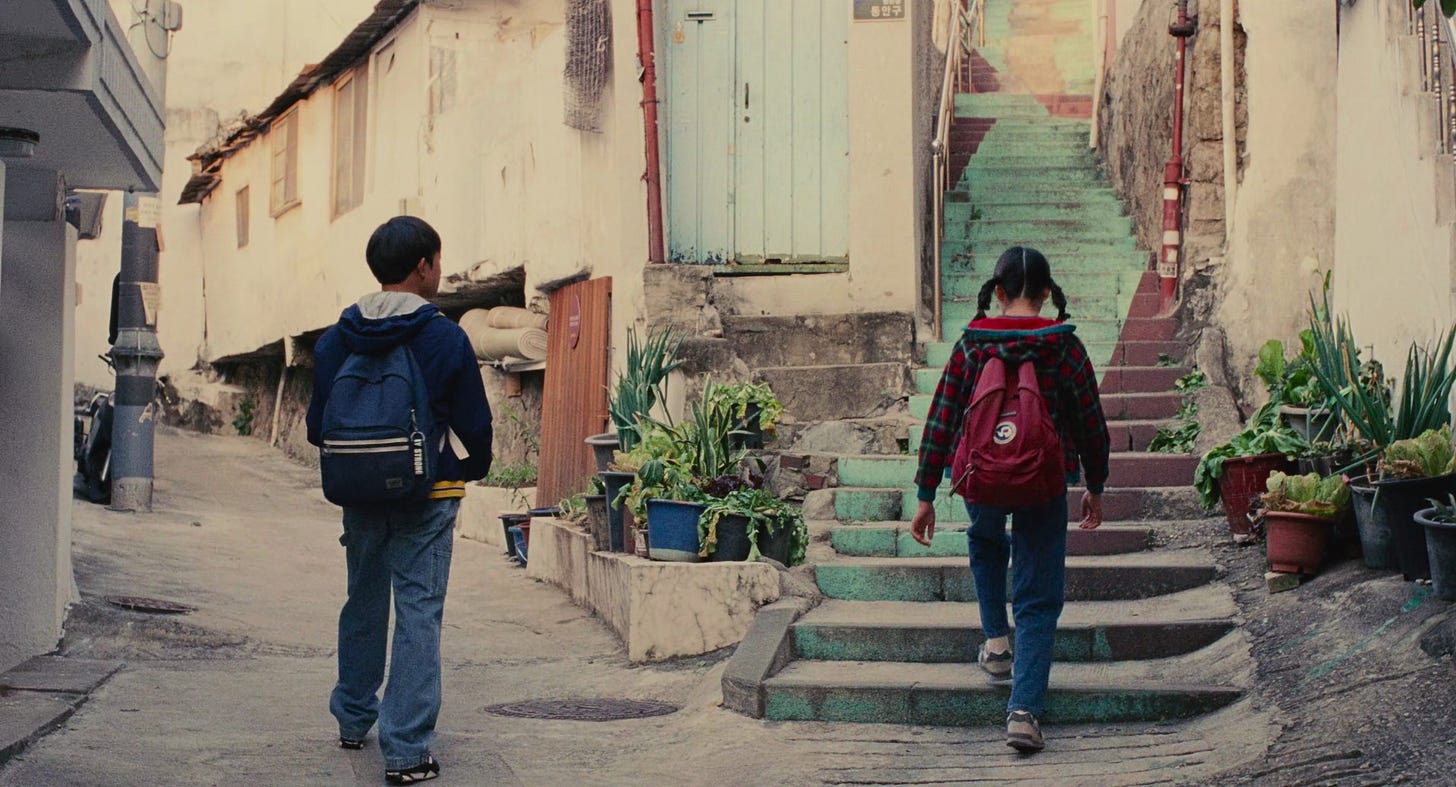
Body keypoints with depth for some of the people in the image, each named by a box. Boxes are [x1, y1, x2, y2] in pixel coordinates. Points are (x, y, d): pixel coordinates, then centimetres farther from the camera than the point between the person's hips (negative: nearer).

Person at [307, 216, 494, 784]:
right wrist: (471, 470, 15)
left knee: (364, 605, 20)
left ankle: (353, 720, 34)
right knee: (419, 614, -2)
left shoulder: (335, 340, 0)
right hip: (428, 497, -4)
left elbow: (318, 425, 5)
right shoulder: (445, 338, -12)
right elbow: (474, 422, -5)